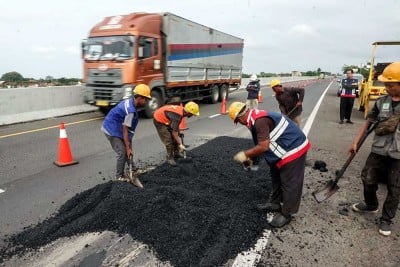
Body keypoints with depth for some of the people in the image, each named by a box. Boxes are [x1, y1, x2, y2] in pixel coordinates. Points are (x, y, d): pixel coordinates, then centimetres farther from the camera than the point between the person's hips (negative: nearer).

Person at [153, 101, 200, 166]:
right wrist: (180, 144, -22)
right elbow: (174, 132, -28)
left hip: (165, 119, 10)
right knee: (168, 140, -11)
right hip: (159, 121, -10)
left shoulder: (181, 109, -7)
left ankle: (176, 153, 27)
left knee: (174, 137, 14)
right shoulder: (177, 116, -33)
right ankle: (170, 158, 4)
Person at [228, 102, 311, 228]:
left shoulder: (260, 121, -27)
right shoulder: (257, 117, 6)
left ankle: (286, 213, 17)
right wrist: (251, 158, 13)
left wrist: (245, 154, -17)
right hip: (288, 148, 11)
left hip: (293, 149, -11)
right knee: (276, 177, 22)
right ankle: (274, 203, 38)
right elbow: (262, 145, 13)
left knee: (289, 183, 3)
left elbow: (263, 147, -28)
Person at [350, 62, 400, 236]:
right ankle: (371, 205, 39)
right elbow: (368, 122, 5)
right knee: (368, 180, 13)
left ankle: (386, 220, 25)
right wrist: (355, 142, 3)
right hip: (378, 150, 3)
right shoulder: (381, 102, 0)